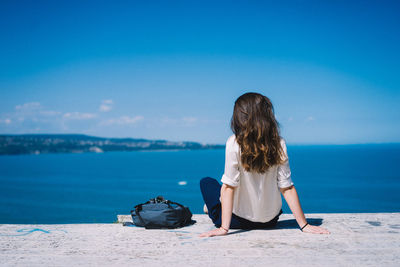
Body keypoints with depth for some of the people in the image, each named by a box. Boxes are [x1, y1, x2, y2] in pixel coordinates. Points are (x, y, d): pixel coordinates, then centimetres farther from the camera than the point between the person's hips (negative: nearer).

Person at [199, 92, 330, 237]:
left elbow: (229, 186, -21)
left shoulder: (234, 144, -21)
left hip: (239, 220, -4)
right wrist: (304, 225, -6)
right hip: (270, 221, 4)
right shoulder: (279, 144, -11)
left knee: (206, 182, 20)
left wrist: (224, 228, -18)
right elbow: (287, 188, -12)